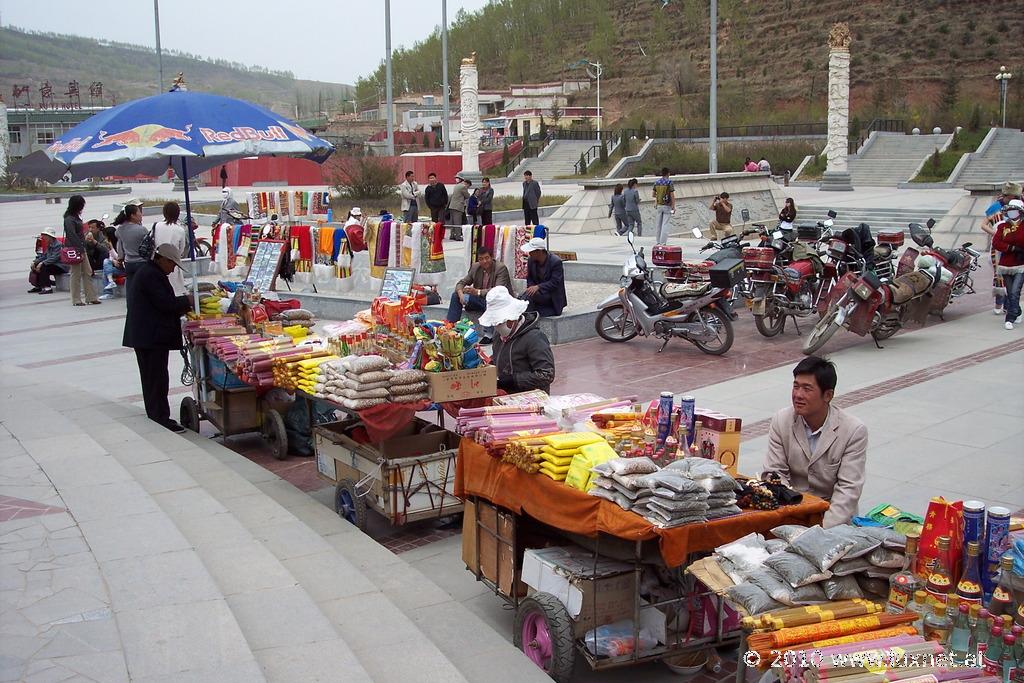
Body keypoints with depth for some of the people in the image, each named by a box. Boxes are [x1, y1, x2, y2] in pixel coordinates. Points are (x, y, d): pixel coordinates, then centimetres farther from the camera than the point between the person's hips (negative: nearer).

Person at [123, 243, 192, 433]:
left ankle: (154, 414, 23)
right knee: (158, 377, -9)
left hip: (143, 336, 11)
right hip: (152, 337, -11)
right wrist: (186, 301, -8)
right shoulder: (152, 275, -16)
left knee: (151, 376, 15)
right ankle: (161, 417, -8)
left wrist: (180, 309, 11)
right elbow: (165, 303, -21)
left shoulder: (146, 271, 18)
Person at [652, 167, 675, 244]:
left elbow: (654, 194, 13)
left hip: (659, 205, 5)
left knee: (658, 224, 11)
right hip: (667, 206, -5)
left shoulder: (656, 182, 5)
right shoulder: (669, 182, -9)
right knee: (665, 225, -4)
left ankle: (658, 241, 14)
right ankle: (663, 242, -9)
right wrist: (673, 207, -7)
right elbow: (672, 195, -12)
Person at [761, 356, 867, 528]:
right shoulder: (781, 421, -1)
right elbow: (775, 473, -2)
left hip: (832, 512, -2)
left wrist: (826, 528, -24)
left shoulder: (855, 431, -9)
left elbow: (848, 488, -12)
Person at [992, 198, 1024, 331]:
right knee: (1010, 292, 14)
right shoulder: (1002, 226, 4)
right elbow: (996, 243, -7)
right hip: (1005, 265, 3)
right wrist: (1012, 248, -17)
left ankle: (1010, 319, -13)